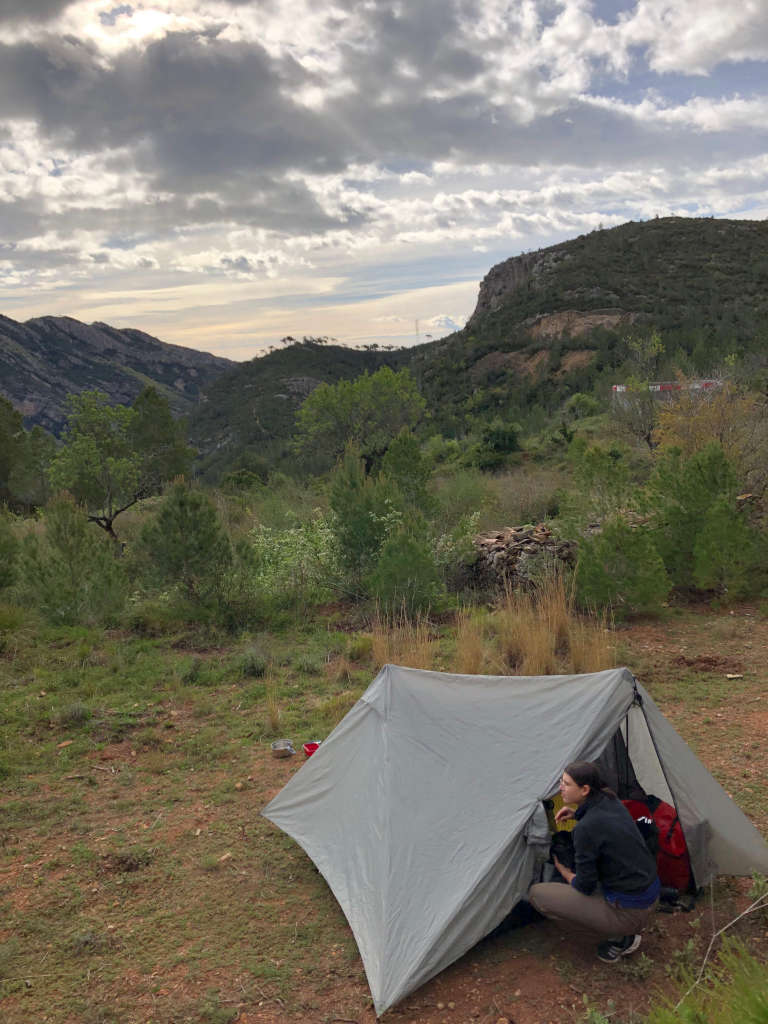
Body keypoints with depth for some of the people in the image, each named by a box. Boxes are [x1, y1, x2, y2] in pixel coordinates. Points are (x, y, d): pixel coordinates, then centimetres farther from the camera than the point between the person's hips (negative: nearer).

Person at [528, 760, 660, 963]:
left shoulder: (586, 829, -23)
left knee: (537, 894, -6)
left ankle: (618, 938, 0)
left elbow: (584, 887, -13)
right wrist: (577, 814, 8)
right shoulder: (611, 801, 0)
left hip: (628, 912, -8)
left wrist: (562, 870, 6)